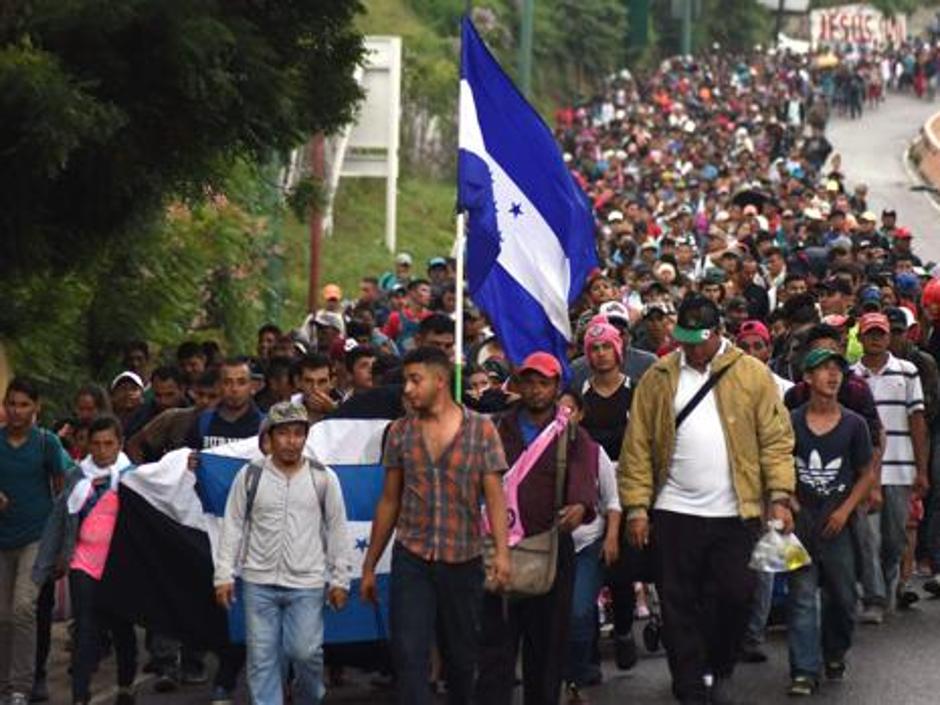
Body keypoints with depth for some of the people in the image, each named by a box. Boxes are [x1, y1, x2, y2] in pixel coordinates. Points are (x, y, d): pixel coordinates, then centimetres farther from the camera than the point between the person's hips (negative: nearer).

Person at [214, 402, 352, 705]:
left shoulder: (323, 478, 1)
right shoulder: (250, 476, 1)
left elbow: (337, 530, 6)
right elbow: (233, 527, 5)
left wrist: (340, 579, 5)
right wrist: (224, 575, 2)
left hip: (307, 584, -1)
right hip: (259, 582, 1)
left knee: (305, 652, -5)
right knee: (262, 658, 3)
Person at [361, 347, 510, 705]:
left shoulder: (481, 429, -1)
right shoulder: (400, 432, 5)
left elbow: (494, 495, -5)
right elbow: (389, 501, 10)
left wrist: (502, 551, -19)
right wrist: (369, 565, 10)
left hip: (464, 559, -1)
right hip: (411, 558, 1)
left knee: (462, 654, 10)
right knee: (409, 655, -9)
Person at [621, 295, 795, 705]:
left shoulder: (752, 375, 2)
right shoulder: (658, 379, 5)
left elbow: (776, 439, 0)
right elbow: (638, 447, 3)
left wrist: (779, 497, -9)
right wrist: (637, 506, -4)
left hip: (736, 513, -1)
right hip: (675, 513, 1)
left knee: (736, 595, 2)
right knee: (679, 606, 2)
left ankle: (721, 670, 27)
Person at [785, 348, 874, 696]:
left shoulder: (854, 425, 2)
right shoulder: (790, 422, 0)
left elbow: (866, 474, 7)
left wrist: (845, 509, -4)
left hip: (836, 520, 1)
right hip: (799, 519, -1)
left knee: (842, 595, 8)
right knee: (802, 595, -6)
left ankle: (834, 654, 33)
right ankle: (805, 671, -6)